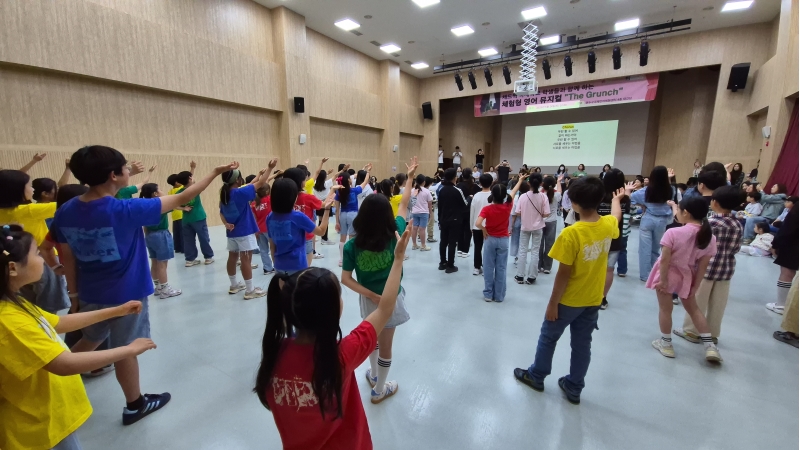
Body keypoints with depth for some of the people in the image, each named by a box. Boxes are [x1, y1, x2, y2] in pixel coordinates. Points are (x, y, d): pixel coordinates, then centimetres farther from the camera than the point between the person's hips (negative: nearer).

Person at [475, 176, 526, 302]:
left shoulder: (487, 209, -15)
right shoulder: (507, 207, -7)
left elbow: (478, 223, -28)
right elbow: (513, 193, 11)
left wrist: (484, 230, -8)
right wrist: (520, 181, 27)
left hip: (490, 239, -2)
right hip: (503, 240, 2)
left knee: (489, 268, 8)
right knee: (501, 269, 8)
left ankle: (488, 294, 15)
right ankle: (499, 296, 16)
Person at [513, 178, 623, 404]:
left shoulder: (571, 233, -27)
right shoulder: (608, 225, -7)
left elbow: (563, 274, -23)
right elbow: (617, 215, 20)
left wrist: (552, 303, -13)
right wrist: (616, 198, 42)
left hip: (569, 300, -6)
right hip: (593, 300, 6)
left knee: (548, 337, 15)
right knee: (582, 344, 18)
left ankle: (536, 376, 33)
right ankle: (574, 388, 33)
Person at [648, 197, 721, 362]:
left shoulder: (673, 233, -24)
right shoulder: (710, 237, -8)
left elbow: (665, 260, -22)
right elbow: (703, 265, -2)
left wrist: (663, 280, -12)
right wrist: (696, 286, 6)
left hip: (668, 274, -5)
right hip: (687, 276, 5)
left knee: (665, 309, 10)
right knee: (693, 308, 23)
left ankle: (666, 344, 25)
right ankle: (710, 346, 28)